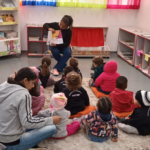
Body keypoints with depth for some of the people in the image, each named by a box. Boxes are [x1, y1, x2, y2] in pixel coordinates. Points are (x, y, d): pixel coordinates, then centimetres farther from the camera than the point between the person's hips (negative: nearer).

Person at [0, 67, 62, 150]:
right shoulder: (23, 94, -21)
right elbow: (27, 122, -21)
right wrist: (51, 120, -11)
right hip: (12, 143, -9)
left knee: (36, 118, 21)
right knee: (52, 128, -8)